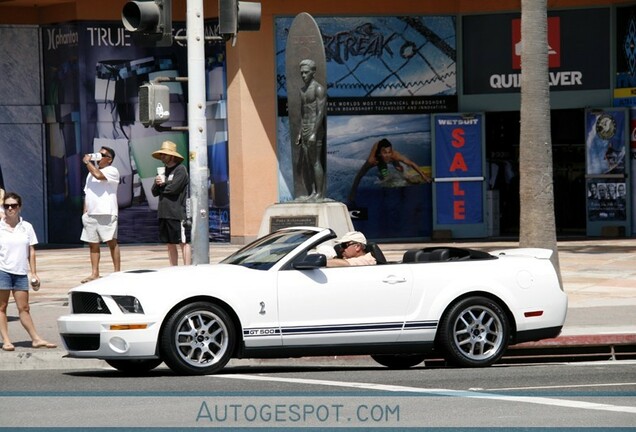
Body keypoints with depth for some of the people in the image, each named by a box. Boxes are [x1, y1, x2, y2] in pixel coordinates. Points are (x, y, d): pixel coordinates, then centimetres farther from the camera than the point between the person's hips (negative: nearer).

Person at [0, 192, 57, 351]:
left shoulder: (27, 227, 7)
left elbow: (31, 252, 9)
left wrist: (34, 273, 6)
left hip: (21, 272, 3)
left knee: (24, 308, 6)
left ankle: (36, 339, 8)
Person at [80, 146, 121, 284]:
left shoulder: (112, 171, -3)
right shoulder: (91, 173, 22)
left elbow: (98, 175, -23)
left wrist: (88, 162, -9)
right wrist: (85, 212, 14)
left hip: (106, 214, -7)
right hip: (91, 214, 7)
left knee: (112, 242, -5)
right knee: (93, 244, 6)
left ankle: (117, 272, -2)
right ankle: (94, 273, 9)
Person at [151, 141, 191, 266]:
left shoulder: (180, 170, -5)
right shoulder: (163, 171, 19)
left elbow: (173, 188, -18)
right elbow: (154, 192, 15)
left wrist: (163, 184, 1)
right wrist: (157, 183, -6)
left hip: (177, 213, -8)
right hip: (164, 213, 8)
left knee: (183, 242, -6)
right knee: (170, 244, 10)